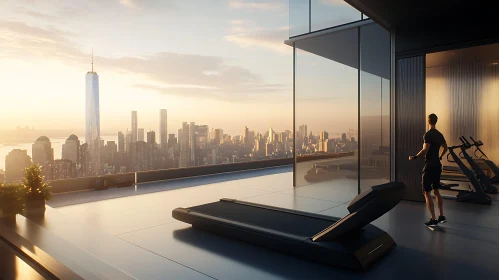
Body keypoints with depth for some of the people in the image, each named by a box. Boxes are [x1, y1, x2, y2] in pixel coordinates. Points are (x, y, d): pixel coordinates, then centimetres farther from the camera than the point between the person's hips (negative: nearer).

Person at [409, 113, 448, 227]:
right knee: (436, 191, 18)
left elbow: (425, 150, -25)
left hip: (430, 166, -9)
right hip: (437, 165, 9)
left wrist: (415, 157, -14)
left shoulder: (428, 134, -16)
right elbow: (445, 148, 22)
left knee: (426, 193, -3)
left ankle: (433, 220, -2)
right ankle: (442, 216, 21)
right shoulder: (439, 134, 11)